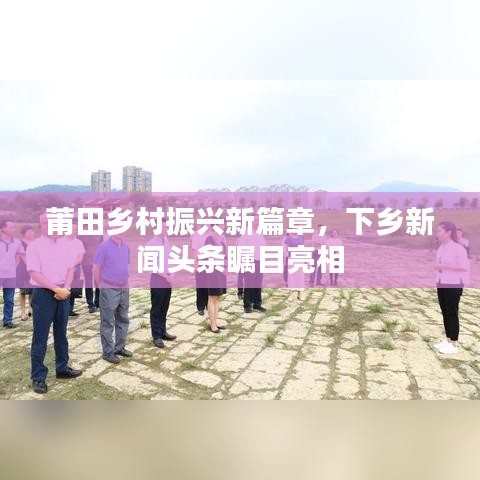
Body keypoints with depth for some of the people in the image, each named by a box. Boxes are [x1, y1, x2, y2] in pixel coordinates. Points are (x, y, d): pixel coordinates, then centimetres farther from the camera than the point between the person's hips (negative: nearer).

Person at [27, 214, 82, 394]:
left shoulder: (64, 244, 7)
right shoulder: (34, 245, -7)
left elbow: (71, 268, 6)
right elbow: (35, 273, -13)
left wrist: (65, 288, -9)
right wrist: (56, 289, -17)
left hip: (63, 293, 5)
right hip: (43, 294, -5)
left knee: (61, 334, 15)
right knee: (40, 337, 2)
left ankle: (62, 368, 29)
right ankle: (38, 377, 14)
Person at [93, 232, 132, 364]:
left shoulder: (126, 247, 7)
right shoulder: (105, 246, -11)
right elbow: (96, 269, -8)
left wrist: (126, 282, 13)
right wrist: (102, 285, -1)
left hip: (124, 288, 7)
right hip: (109, 289, -6)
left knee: (123, 320, 15)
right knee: (108, 322, 3)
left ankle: (120, 347, 28)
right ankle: (108, 352, 14)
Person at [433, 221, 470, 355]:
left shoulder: (458, 248, -13)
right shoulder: (441, 248, 8)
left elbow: (465, 267, -18)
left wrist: (445, 266, -22)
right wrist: (438, 267, -2)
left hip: (453, 286, -7)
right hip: (441, 285, 7)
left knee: (452, 314, 0)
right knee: (445, 313, 13)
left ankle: (454, 344, 10)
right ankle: (448, 340, 25)